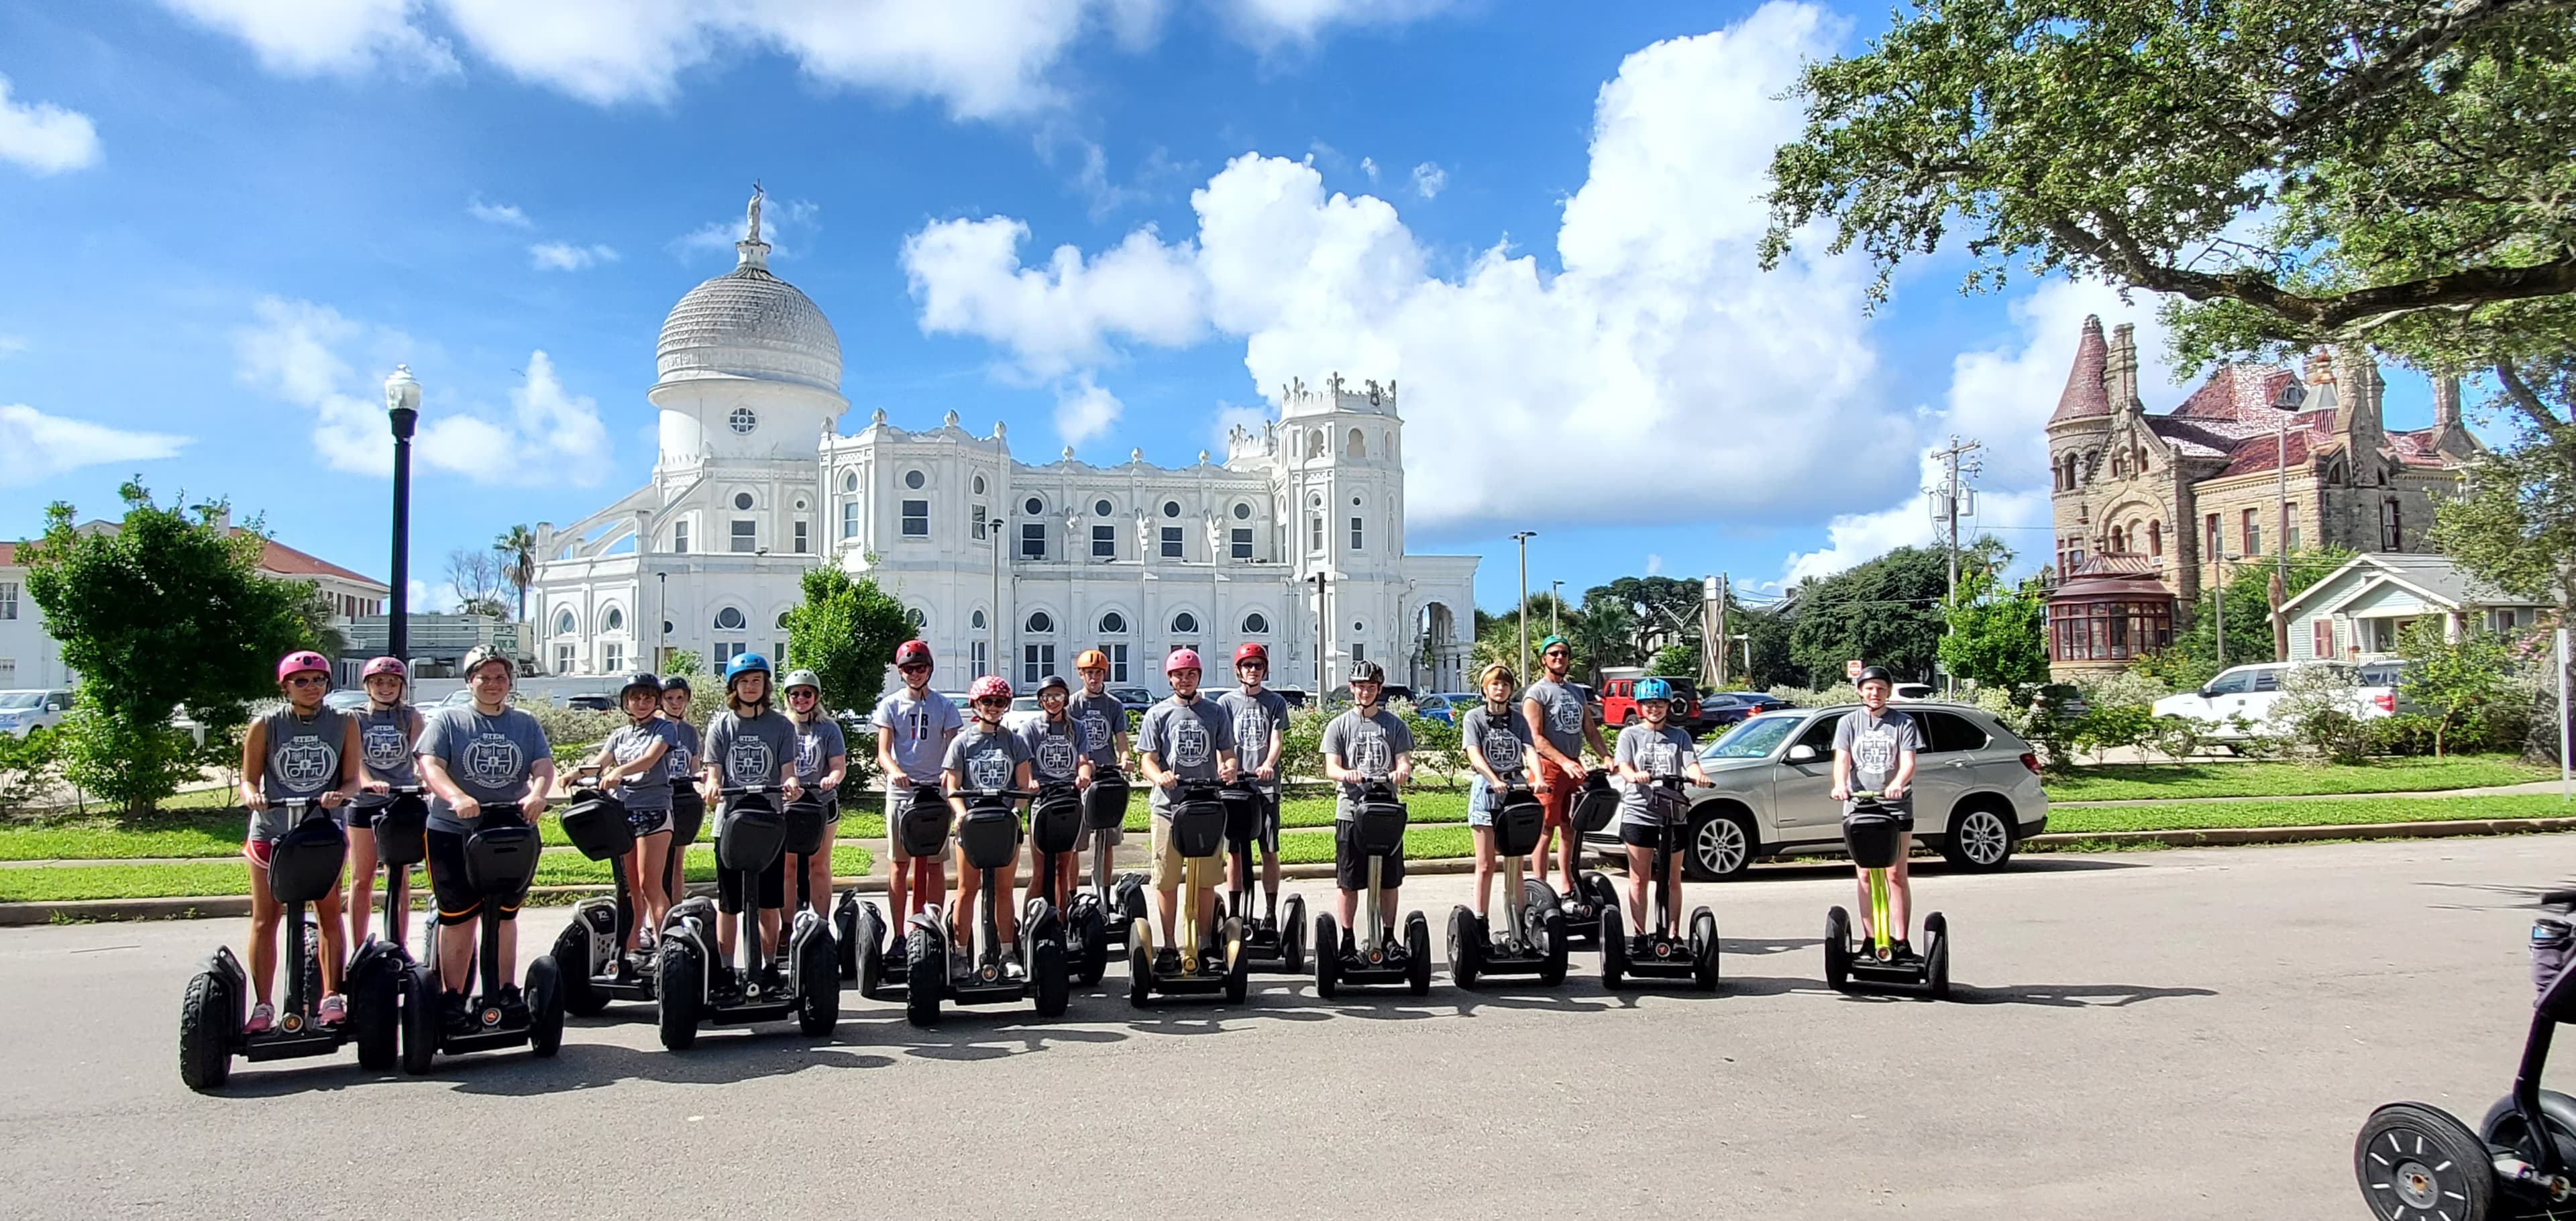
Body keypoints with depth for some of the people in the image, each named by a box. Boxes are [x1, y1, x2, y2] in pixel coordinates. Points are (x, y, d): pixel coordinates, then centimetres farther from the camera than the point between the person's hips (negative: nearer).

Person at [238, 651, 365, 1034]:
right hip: (271, 830, 0)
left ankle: (332, 997, 11)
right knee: (265, 919, 3)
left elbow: (352, 779, 0)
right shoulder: (265, 726, -2)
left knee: (330, 914, 3)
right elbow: (249, 779, 1)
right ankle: (263, 1005, 10)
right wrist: (251, 795, -21)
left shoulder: (344, 724, -1)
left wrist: (339, 795, -22)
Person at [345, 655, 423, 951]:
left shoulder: (410, 717, 5)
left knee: (399, 880, 2)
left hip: (402, 802, 0)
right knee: (361, 880, 6)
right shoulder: (356, 719, 3)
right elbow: (355, 759, -11)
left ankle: (399, 946, 7)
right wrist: (368, 782, -32)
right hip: (364, 803, 0)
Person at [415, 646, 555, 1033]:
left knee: (505, 915, 10)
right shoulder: (447, 720, 1)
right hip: (453, 833, -2)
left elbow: (544, 766, -2)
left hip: (511, 834, 3)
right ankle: (451, 999, 12)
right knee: (458, 919, 1)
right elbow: (430, 766, -12)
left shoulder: (526, 724, 9)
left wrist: (537, 795, -25)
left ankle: (506, 992, 19)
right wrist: (457, 798, -31)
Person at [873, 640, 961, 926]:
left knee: (934, 865, 3)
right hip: (900, 792, 0)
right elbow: (883, 751, -3)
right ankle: (899, 934, 8)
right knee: (900, 865, 3)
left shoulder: (943, 706, 5)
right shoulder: (890, 705, 4)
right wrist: (895, 771, -25)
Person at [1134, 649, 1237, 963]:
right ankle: (1169, 946, 13)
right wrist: (1159, 777, -21)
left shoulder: (1215, 713, 10)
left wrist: (1228, 769, -13)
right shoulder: (1158, 714, 5)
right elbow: (1147, 758, 1)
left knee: (1205, 880, 5)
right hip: (1168, 805, -1)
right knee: (1166, 880, 1)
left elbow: (1227, 754, 11)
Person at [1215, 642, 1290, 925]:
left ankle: (1270, 911, 10)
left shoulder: (1275, 702, 7)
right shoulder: (1227, 702, 7)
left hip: (1266, 785, 0)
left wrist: (1268, 764, -23)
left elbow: (1277, 739, -3)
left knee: (1269, 851, 3)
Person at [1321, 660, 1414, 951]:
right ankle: (1347, 940, 14)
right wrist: (1346, 774, -25)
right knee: (1349, 882, 3)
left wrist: (1401, 771, -22)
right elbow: (1331, 768, -2)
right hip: (1351, 810, -1)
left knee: (1389, 880, 5)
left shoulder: (1394, 725, 9)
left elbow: (1404, 761, 2)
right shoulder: (1339, 725, 6)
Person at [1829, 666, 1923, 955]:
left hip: (1896, 807, -1)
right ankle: (1869, 939, 9)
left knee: (1896, 874, -1)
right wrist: (1840, 785, -26)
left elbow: (1908, 762, -8)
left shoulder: (1904, 723, 5)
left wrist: (1897, 784, -30)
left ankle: (1901, 940, 2)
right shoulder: (1848, 723, 8)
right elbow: (1842, 759, -4)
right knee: (1865, 875, 4)